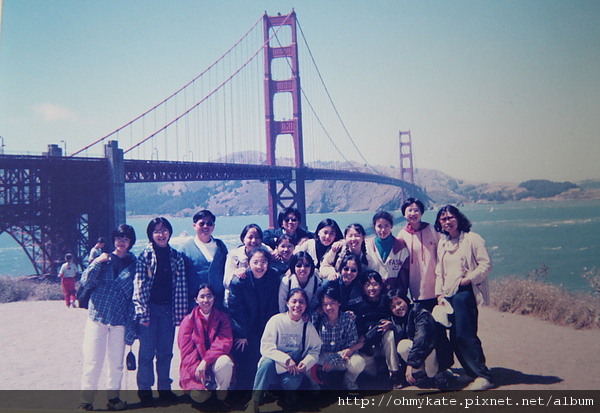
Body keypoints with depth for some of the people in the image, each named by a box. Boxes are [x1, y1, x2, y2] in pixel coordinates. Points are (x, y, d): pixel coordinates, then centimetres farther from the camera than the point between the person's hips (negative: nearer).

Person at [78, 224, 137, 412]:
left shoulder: (134, 264, 8)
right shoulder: (103, 259, 8)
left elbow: (136, 294, 6)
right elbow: (86, 282, -2)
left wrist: (133, 320, 0)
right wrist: (96, 262, -13)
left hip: (120, 319, 1)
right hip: (97, 316, -1)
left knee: (116, 362, 5)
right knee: (92, 361, -3)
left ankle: (113, 397, 20)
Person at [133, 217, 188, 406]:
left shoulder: (176, 256, 7)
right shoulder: (145, 255, -2)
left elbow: (181, 286, 6)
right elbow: (139, 285, -6)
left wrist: (181, 312, 1)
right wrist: (142, 312, -13)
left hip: (168, 309, 3)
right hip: (150, 307, -3)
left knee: (166, 352, 10)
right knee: (147, 352, 2)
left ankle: (164, 389, 21)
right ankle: (144, 391, 13)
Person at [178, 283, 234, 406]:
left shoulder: (222, 318, 0)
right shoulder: (189, 320, -2)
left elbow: (225, 343, -13)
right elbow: (187, 352, -7)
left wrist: (205, 361, -25)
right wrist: (197, 371, -20)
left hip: (215, 362, 0)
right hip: (194, 366, 0)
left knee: (225, 362, -34)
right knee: (199, 396, -24)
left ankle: (221, 397, -8)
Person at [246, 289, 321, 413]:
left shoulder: (308, 326, 1)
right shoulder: (276, 320, -9)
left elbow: (315, 350, 2)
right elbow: (266, 347, -15)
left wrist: (306, 363, -20)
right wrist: (286, 359, -25)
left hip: (294, 369, 2)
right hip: (275, 365, -1)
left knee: (291, 383, -31)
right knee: (267, 362, -35)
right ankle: (254, 402, -23)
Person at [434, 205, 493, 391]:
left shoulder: (472, 239, -2)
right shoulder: (442, 243, 17)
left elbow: (486, 264, -5)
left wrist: (470, 278, -14)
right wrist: (439, 293, 10)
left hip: (466, 292, -6)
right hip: (449, 293, 7)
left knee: (464, 334, -15)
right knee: (455, 337, 2)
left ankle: (482, 376, -8)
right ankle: (474, 373, 14)